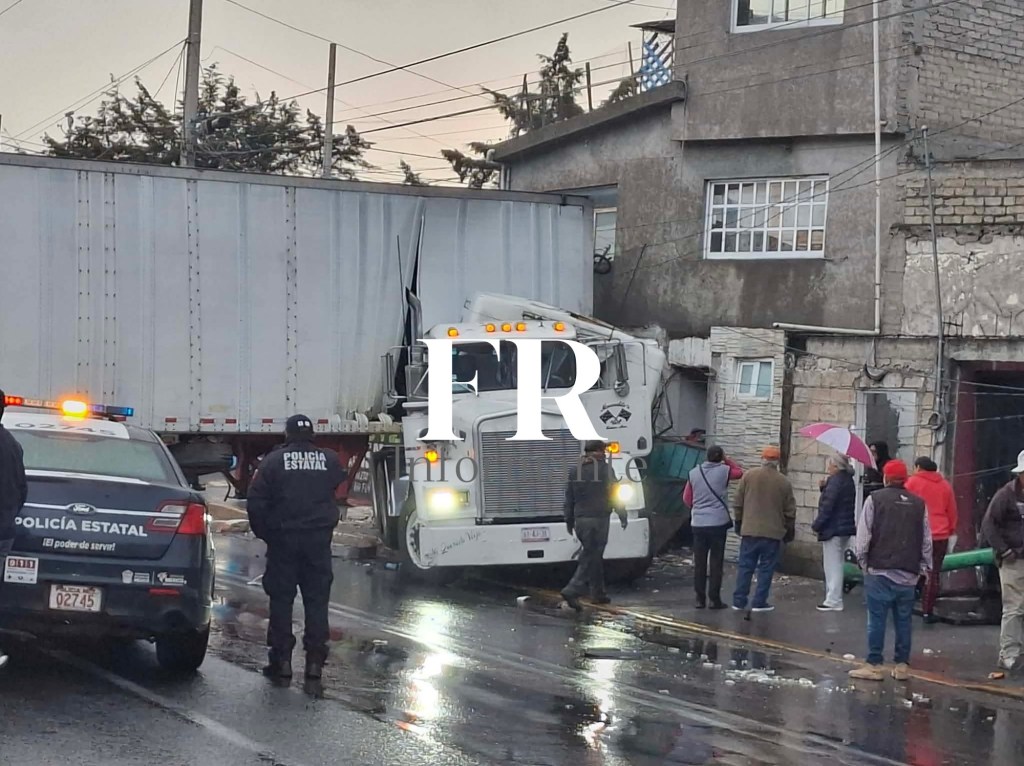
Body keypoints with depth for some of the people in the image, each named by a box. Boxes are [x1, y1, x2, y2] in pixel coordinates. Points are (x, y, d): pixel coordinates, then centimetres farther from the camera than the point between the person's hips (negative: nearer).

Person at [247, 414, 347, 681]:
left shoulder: (274, 461, -4)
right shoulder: (330, 460, 3)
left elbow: (256, 501, -5)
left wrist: (263, 533, 6)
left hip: (284, 539, -2)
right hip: (319, 538, 2)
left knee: (281, 598, 5)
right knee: (317, 598, 6)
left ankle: (282, 658, 3)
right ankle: (315, 659, 3)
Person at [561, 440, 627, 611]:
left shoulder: (574, 470, 10)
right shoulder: (605, 469, -5)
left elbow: (569, 499, 12)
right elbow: (615, 495, -5)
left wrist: (569, 522, 19)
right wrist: (622, 516, 5)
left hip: (580, 520, 6)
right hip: (598, 519, -6)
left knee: (594, 556, 17)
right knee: (590, 558, -6)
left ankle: (598, 593, 21)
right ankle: (572, 591, -18)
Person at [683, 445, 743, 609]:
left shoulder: (694, 473, 2)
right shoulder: (724, 471, -5)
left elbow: (687, 499, 8)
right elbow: (740, 472, 15)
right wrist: (726, 460, 17)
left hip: (698, 523, 3)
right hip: (718, 523, -3)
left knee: (699, 562, 7)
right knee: (716, 562, 2)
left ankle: (700, 599, 8)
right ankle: (715, 599, 2)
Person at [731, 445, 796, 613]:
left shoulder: (749, 476, -1)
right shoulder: (784, 482, -2)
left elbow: (738, 503, 4)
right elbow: (790, 511, 2)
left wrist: (739, 523, 16)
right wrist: (789, 530, 14)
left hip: (749, 530, 1)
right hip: (773, 532, -1)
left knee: (745, 566, 8)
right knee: (766, 568, 5)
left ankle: (739, 601, 9)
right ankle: (760, 602, 4)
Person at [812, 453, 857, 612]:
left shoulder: (835, 481, -19)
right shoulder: (849, 481, 12)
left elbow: (827, 506, -21)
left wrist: (817, 525, -14)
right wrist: (824, 488, 4)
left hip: (833, 528, -10)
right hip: (846, 527, 10)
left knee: (832, 565, -4)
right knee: (836, 564, 18)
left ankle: (833, 601, -2)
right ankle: (834, 598, 25)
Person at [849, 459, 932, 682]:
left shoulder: (875, 500, -4)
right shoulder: (919, 504, 8)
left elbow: (864, 535, -6)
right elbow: (927, 541, 9)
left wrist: (862, 561, 5)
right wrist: (924, 567, 17)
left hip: (880, 571, -4)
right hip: (908, 574, 4)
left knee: (877, 619, 0)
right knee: (903, 620, 9)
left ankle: (874, 665, 1)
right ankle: (902, 665, 12)